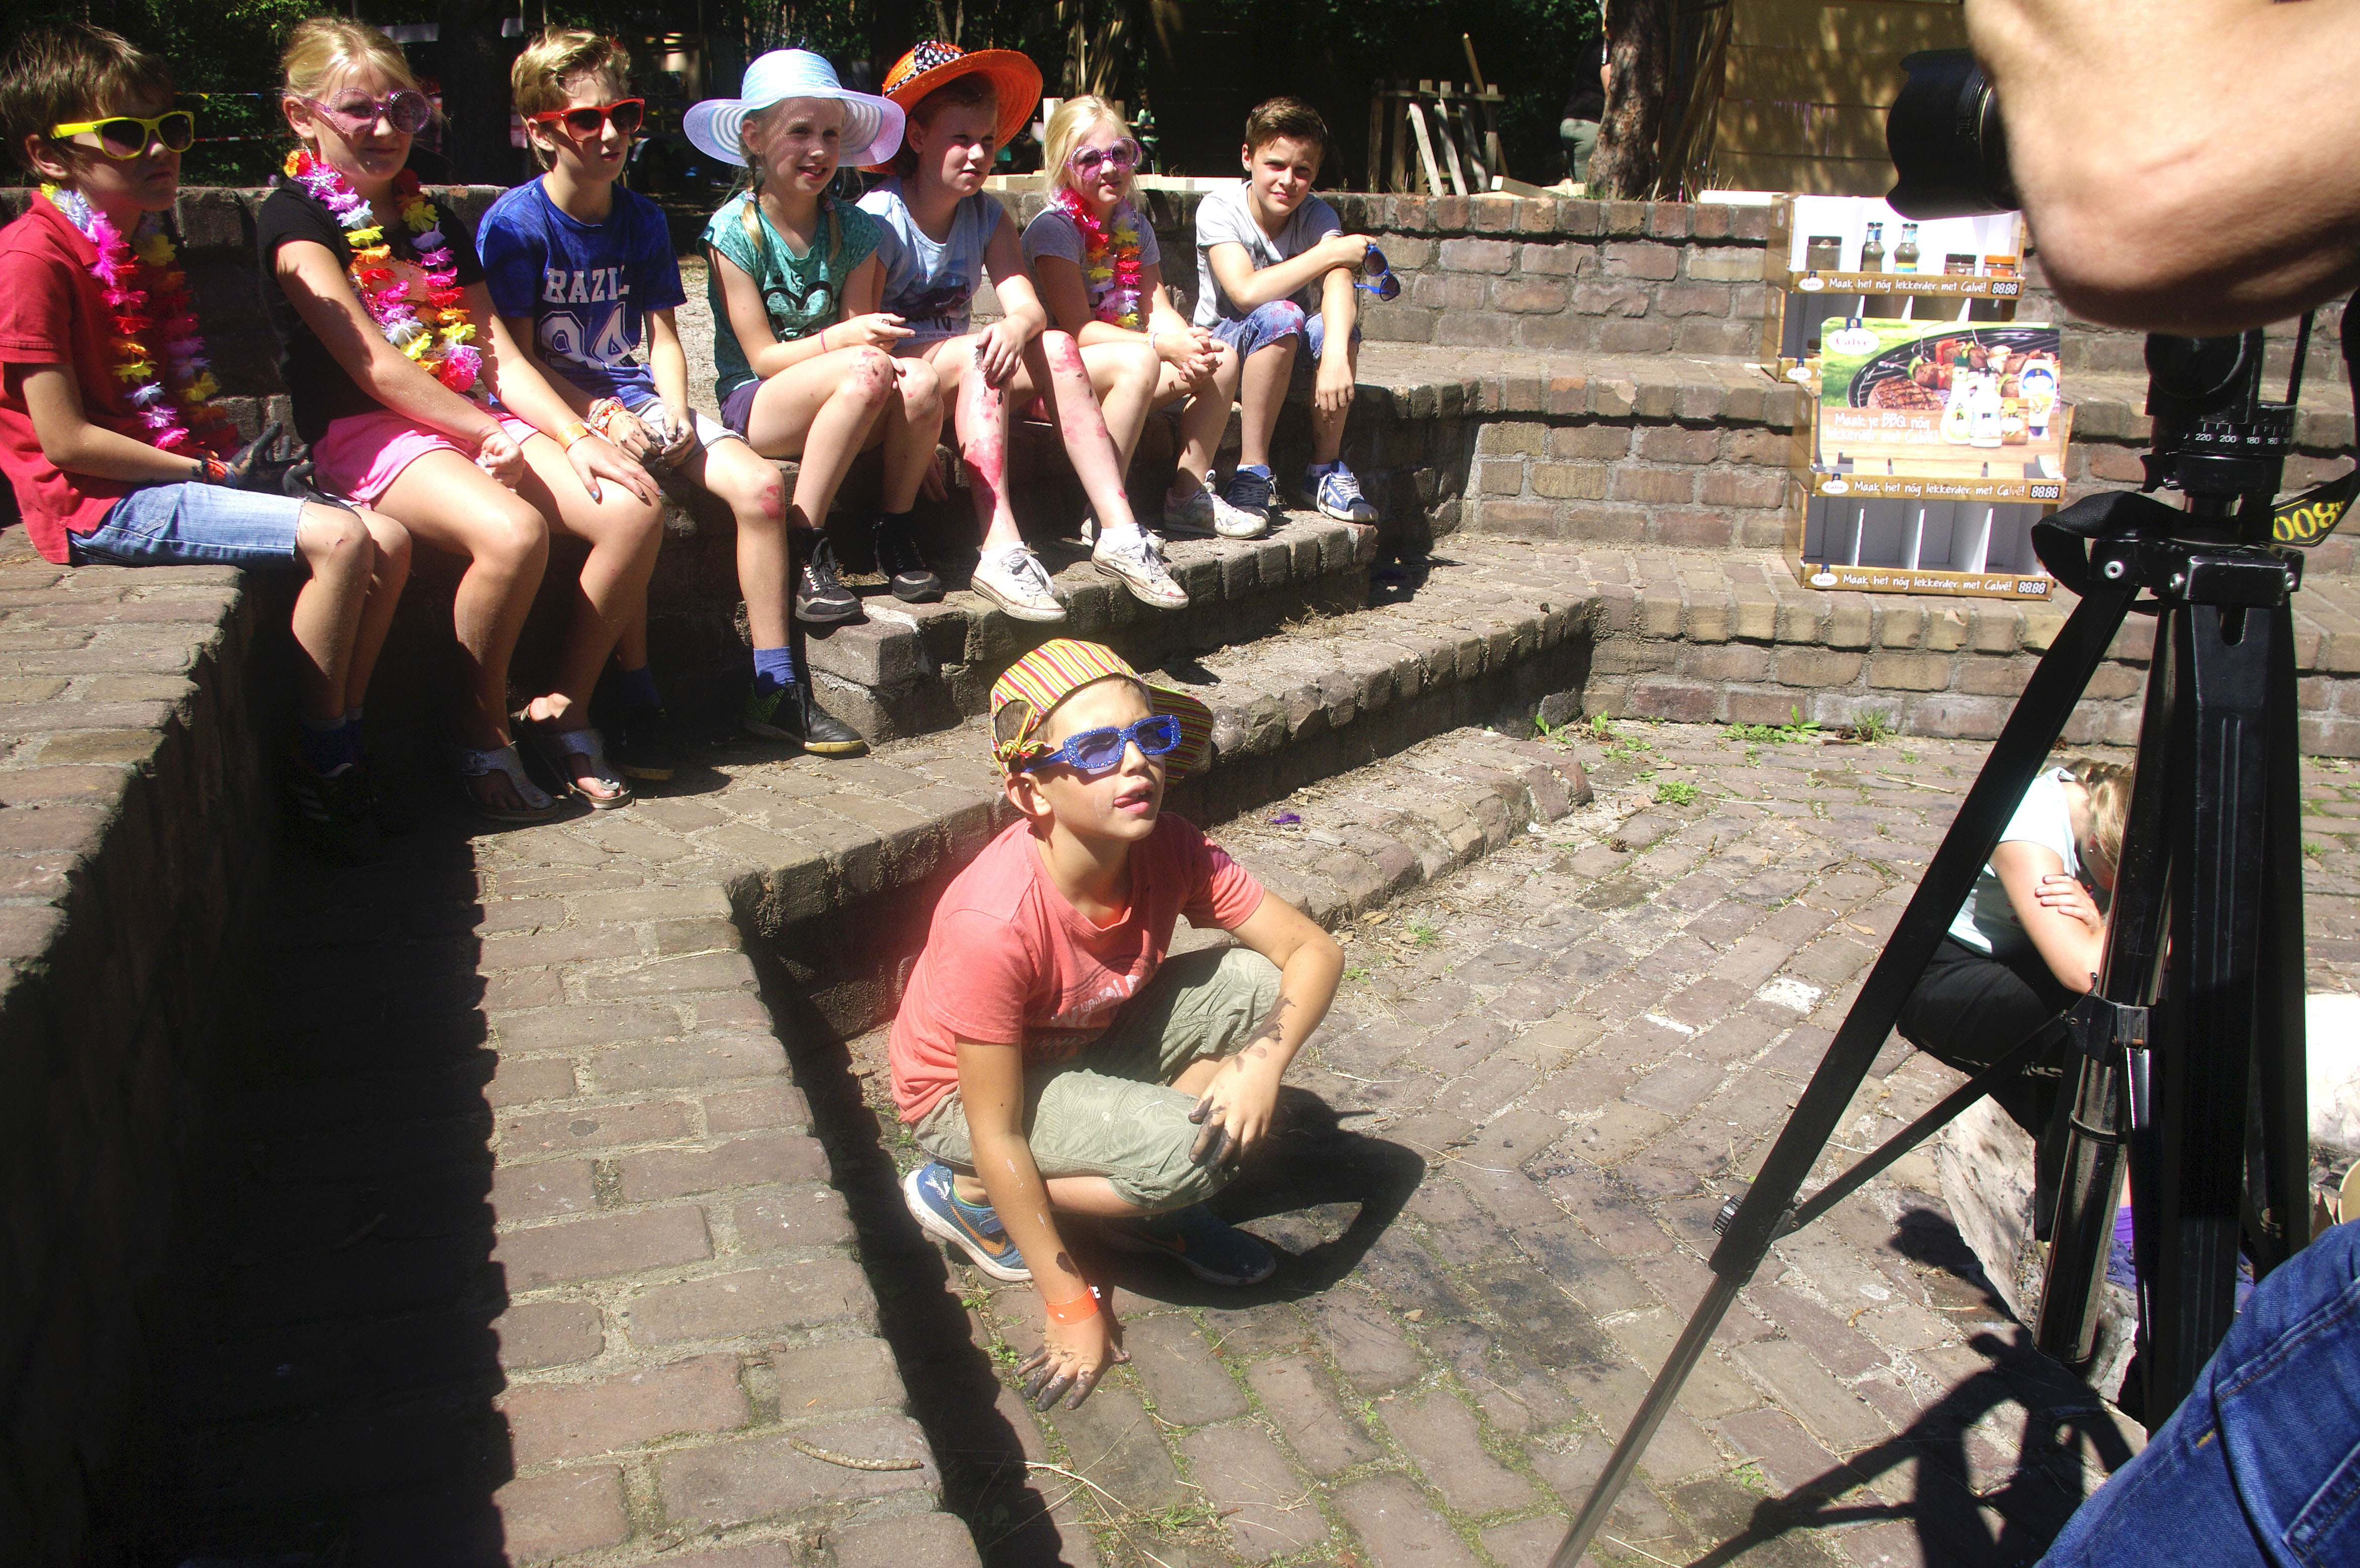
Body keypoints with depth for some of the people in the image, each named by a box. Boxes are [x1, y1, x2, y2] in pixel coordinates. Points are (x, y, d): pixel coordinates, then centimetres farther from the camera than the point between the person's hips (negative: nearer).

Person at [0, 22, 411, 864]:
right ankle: (318, 771, -12)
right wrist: (208, 471, -13)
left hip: (182, 472, 9)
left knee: (390, 541, -5)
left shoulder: (144, 242, 17)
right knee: (336, 539, -25)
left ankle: (338, 752, 3)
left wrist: (230, 453, 6)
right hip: (100, 506, -9)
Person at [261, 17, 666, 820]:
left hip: (474, 422, 7)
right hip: (366, 434, -6)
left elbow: (498, 355, 10)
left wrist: (577, 438, -6)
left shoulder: (434, 222, 20)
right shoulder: (295, 219, -1)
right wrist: (492, 437, -17)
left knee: (635, 505, -18)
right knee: (513, 532, -35)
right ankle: (481, 726, -11)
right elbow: (374, 368, -12)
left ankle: (565, 704, -5)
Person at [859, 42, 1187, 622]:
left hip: (960, 374, 6)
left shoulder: (987, 215, 5)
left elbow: (1029, 307, -8)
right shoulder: (880, 217, -14)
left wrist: (1015, 329, -34)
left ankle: (1118, 531, -27)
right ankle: (1001, 551, -45)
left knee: (1058, 349, -18)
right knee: (977, 355, -33)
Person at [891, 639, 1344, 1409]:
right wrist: (1072, 1308, -21)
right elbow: (997, 1133, -28)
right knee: (1190, 1150, -27)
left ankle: (1150, 1208, 5)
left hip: (1087, 1043, 6)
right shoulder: (995, 924, -36)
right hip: (964, 1093, -6)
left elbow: (1315, 950, -13)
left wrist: (1263, 1060, -32)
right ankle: (965, 1195, -3)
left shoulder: (1169, 850, -20)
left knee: (1259, 985, -13)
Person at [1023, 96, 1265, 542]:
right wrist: (1165, 346, -29)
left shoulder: (1136, 228, 11)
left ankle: (1190, 495, -2)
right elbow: (1077, 329, -21)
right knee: (1137, 362, -36)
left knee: (1222, 359, -7)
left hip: (1127, 366, 8)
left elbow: (1159, 311, 2)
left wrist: (1191, 345, -21)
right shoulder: (1053, 229, -12)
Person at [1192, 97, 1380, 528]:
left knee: (1341, 322, -29)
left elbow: (1339, 286, -29)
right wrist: (1329, 254, -29)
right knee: (1280, 316, -35)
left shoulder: (1317, 215, -9)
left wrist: (1336, 353, -48)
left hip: (1291, 355, 3)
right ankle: (1252, 472, -27)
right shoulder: (1219, 209, -17)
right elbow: (1246, 292, -33)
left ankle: (1326, 470, -14)